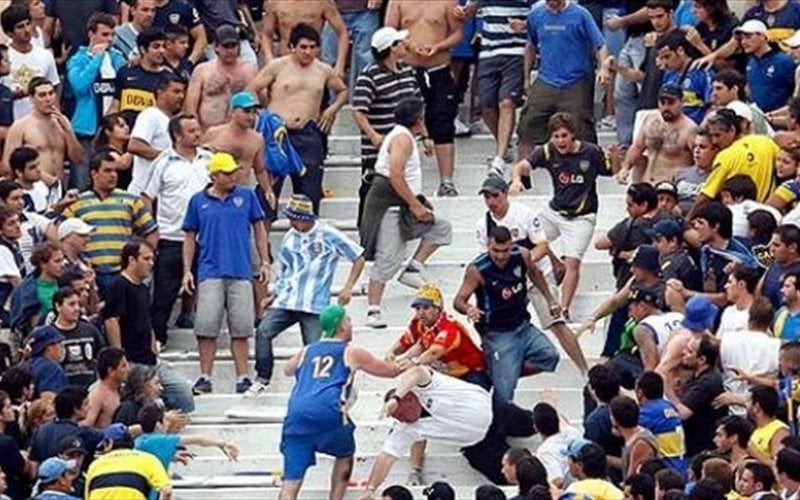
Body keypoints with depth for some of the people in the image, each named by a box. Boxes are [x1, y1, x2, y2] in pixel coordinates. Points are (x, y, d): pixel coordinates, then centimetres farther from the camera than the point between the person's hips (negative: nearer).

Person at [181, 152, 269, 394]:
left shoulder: (247, 197, 8)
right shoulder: (199, 201, 7)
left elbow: (259, 229, 13)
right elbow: (190, 238, 11)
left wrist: (264, 262, 8)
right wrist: (187, 271, 5)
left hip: (240, 272, 0)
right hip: (210, 272, 0)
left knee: (241, 328, 1)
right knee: (206, 327, -4)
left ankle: (242, 377, 6)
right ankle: (205, 377, 3)